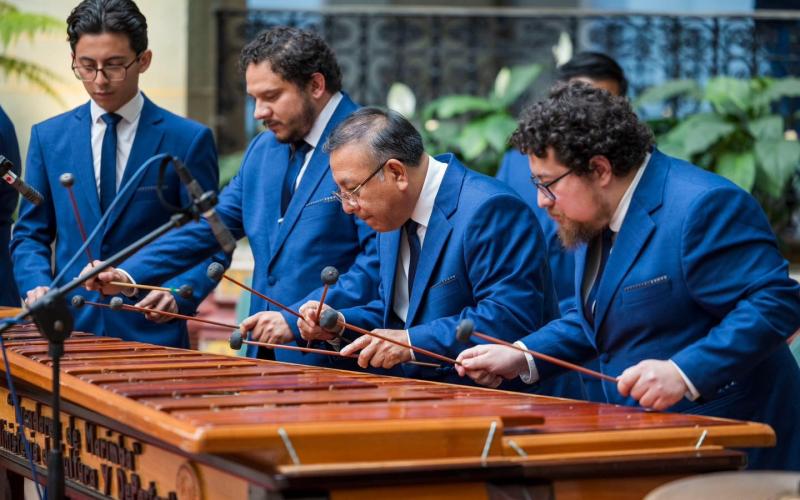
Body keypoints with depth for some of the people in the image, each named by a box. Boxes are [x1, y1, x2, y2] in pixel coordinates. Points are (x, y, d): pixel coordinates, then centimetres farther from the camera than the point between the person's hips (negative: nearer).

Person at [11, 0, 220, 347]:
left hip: (151, 334, -2)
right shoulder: (49, 137, 8)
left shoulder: (188, 140, -1)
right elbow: (30, 234, 12)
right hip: (69, 329, 2)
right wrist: (37, 286, -8)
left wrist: (179, 293, -18)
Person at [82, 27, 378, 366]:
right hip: (265, 358, 7)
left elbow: (381, 259, -18)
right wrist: (129, 275, 5)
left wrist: (298, 320, -22)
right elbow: (211, 227, 18)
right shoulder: (262, 150, 15)